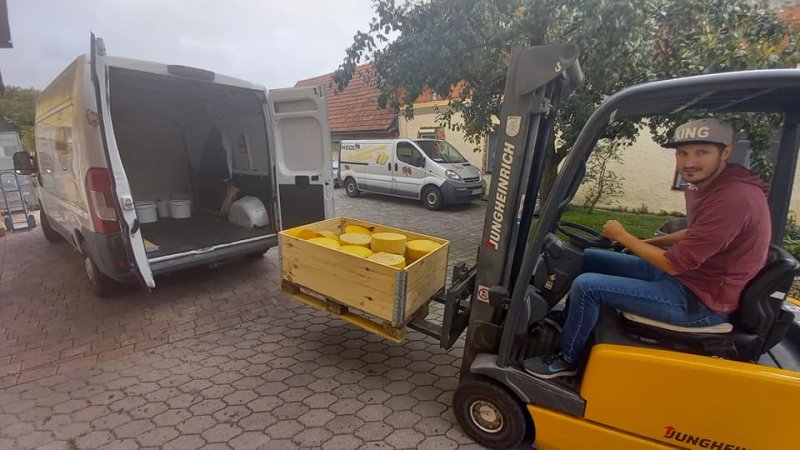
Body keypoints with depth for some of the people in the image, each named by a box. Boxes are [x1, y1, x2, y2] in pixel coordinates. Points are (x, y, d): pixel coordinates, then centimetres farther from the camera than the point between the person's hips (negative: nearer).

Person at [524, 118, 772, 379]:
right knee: (588, 259, 10)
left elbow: (674, 264, -24)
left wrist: (622, 236, -12)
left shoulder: (733, 198, -26)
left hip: (700, 300, -10)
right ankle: (568, 328, 22)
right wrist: (645, 243, 10)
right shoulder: (705, 185, 4)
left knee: (586, 286, -20)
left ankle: (566, 359, 3)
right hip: (685, 274, 10)